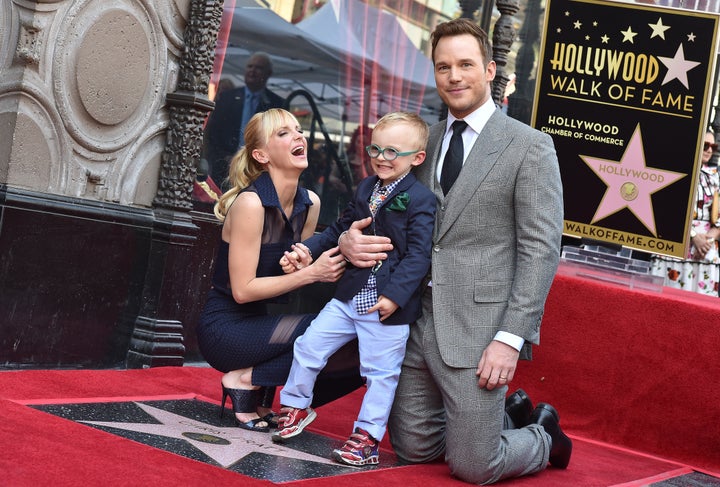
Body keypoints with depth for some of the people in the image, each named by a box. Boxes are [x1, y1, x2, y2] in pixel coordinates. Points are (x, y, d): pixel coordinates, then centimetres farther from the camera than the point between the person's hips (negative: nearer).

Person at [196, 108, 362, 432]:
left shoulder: (310, 203, 4)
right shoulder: (251, 203, -18)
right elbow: (243, 290, -18)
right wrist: (311, 273, -22)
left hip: (259, 322, 7)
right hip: (224, 328, -7)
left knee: (354, 354, -10)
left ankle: (262, 393, 3)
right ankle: (246, 381, -8)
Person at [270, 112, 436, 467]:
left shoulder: (421, 201, -11)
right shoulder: (365, 189, 10)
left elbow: (418, 255, -17)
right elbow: (340, 230, 22)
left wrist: (395, 294, -24)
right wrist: (307, 250, 10)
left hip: (387, 306, -7)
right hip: (349, 296, 7)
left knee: (381, 371, 3)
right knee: (309, 346, 9)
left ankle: (367, 436, 14)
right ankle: (296, 407, 29)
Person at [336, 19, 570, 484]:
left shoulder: (530, 147, -6)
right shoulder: (425, 141, 11)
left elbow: (540, 250, -10)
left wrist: (511, 338, -17)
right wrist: (350, 240, -8)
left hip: (478, 331, -6)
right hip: (419, 322, 6)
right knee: (412, 448, 13)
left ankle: (543, 437, 29)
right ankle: (509, 414, 35)